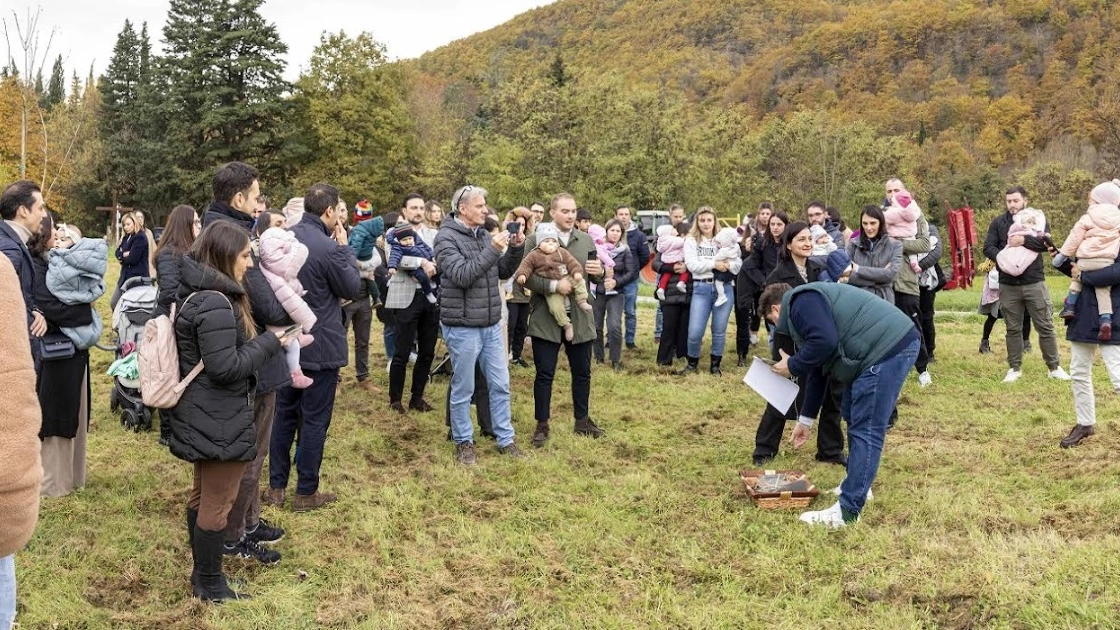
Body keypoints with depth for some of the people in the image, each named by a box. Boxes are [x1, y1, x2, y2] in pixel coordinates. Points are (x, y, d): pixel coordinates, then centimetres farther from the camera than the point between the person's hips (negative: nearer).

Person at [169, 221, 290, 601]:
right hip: (219, 421, -11)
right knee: (218, 504, 4)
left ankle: (201, 573, 35)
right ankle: (210, 585, 18)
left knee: (202, 496, 21)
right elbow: (226, 368, -26)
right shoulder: (216, 304, -25)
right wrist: (270, 342, -16)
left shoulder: (195, 294, 8)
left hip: (202, 416, 11)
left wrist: (263, 341, 8)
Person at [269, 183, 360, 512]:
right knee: (315, 420, 3)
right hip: (320, 347, -7)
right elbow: (352, 288, -8)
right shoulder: (328, 247, -21)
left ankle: (276, 484, 25)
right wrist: (344, 248, 0)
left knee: (285, 413, 16)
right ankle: (306, 492, 12)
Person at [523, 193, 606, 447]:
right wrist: (554, 285, -24)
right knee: (545, 374, 5)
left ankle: (582, 420, 31)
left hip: (579, 318, 4)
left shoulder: (586, 240, 7)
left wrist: (599, 272, -9)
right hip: (546, 319, -4)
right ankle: (542, 424, 18)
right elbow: (524, 275, -14)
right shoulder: (536, 239, -8)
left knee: (582, 372, 15)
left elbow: (595, 276, 14)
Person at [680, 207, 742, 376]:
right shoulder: (691, 241, 5)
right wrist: (714, 264, -15)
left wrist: (728, 265, -18)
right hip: (701, 289, -1)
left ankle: (715, 364, 23)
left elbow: (738, 263, 2)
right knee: (695, 332, -6)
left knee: (719, 331, 7)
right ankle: (692, 362, 17)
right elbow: (692, 265, -9)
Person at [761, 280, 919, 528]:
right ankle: (858, 486, 34)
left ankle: (848, 512, -5)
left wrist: (792, 366, -6)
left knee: (865, 429, -9)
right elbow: (817, 369, 30)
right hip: (892, 345, 11)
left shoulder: (801, 302, -7)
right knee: (853, 415, 23)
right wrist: (805, 420, 34)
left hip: (889, 347, -11)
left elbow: (824, 342, -23)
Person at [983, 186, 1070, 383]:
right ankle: (1014, 368, 18)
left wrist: (1024, 240, -26)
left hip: (1034, 283, -1)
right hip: (1008, 285, 1)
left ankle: (1054, 367, 14)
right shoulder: (998, 223, 6)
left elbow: (1046, 243, -11)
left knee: (1045, 326, 3)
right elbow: (988, 247, 0)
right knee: (1013, 329, 9)